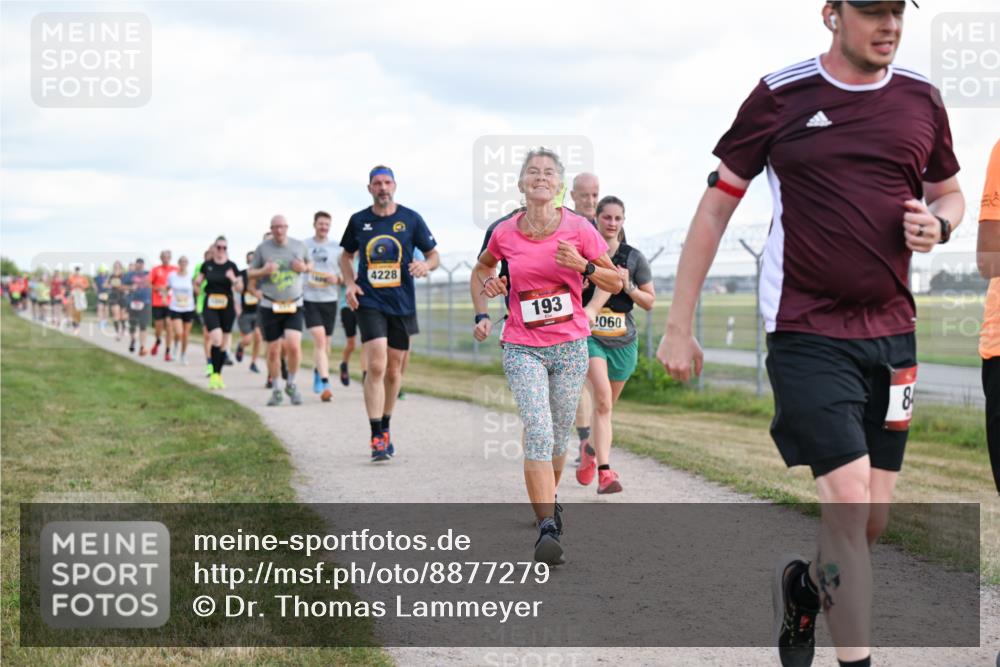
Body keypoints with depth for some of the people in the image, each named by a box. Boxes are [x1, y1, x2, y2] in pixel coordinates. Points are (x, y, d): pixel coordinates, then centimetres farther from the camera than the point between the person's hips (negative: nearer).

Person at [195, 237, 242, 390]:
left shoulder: (231, 266, 1)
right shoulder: (207, 265, 4)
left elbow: (240, 288, 0)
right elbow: (198, 282, 18)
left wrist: (233, 279, -18)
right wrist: (197, 283, -3)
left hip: (227, 307, 1)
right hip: (210, 307, -1)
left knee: (224, 343, 7)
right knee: (216, 339, -18)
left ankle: (218, 375, 21)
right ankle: (214, 374, -11)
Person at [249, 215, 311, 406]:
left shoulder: (299, 246, 4)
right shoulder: (262, 248, 0)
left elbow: (310, 265, 19)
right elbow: (250, 272, 7)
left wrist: (304, 268, -5)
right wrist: (263, 271, -15)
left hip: (294, 306, 0)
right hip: (270, 306, 0)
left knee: (293, 345, -16)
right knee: (273, 350, 3)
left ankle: (291, 384, 7)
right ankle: (276, 390, 20)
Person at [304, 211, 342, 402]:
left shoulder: (336, 248, 4)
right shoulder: (304, 246, 3)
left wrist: (337, 280, -10)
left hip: (330, 299, 2)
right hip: (310, 299, -2)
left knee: (325, 343, 11)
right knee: (319, 339, -15)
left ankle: (318, 372, 37)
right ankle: (325, 384, -20)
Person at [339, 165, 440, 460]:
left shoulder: (411, 219, 1)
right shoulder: (358, 221, 4)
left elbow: (434, 254, 7)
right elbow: (346, 255, 18)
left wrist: (426, 265, -17)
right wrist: (350, 283, 1)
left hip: (402, 304, 1)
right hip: (369, 303, -1)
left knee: (394, 370, 11)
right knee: (376, 366, -16)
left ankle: (385, 428, 31)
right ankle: (377, 438, -15)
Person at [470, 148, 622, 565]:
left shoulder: (578, 229, -4)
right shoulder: (505, 234, -1)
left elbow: (616, 283, 2)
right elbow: (481, 270, 21)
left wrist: (583, 266, -15)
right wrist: (481, 314, 7)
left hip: (571, 346, 1)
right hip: (522, 348, -1)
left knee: (557, 439, 11)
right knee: (538, 432, -18)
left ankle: (547, 499, 41)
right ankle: (547, 528, -21)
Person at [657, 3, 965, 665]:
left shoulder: (922, 100, 6)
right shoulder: (781, 97, -4)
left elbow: (950, 192, 22)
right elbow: (715, 209, 1)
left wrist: (937, 224, -4)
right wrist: (678, 328, -1)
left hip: (891, 334, 5)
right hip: (807, 334, -4)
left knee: (874, 519, 7)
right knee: (849, 500, -15)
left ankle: (804, 586, 36)